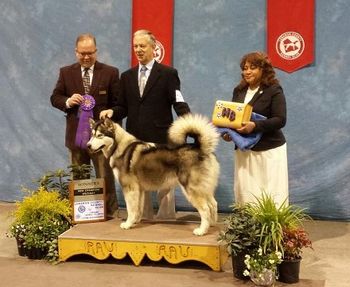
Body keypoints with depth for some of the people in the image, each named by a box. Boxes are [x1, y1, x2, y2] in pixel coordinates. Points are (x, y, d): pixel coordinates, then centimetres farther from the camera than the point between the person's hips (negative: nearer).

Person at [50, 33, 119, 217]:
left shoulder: (110, 72, 0)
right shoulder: (66, 72, 7)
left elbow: (118, 103, 0)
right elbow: (55, 98, 8)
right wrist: (67, 102, -15)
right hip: (76, 134, 3)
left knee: (105, 176, 2)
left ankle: (109, 213, 11)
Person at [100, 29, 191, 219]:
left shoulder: (168, 73, 0)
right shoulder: (127, 76, 14)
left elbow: (178, 102, -8)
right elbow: (123, 107, 13)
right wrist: (112, 112, -8)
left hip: (160, 139, -4)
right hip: (135, 139, 5)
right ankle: (145, 220, 22)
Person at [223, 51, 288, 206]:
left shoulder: (274, 90, -6)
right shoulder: (239, 90, 12)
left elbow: (280, 120, -14)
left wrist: (255, 125, -27)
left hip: (269, 150, -6)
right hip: (243, 150, 6)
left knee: (271, 194, -5)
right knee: (244, 193, 5)